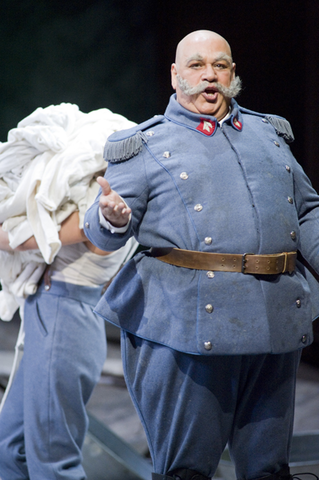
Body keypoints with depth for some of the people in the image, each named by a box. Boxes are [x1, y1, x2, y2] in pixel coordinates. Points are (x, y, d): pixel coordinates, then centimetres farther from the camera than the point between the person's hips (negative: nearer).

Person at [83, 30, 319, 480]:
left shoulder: (268, 134, 20)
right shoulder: (148, 146, 5)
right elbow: (101, 232, -2)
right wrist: (112, 217, -25)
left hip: (275, 323, 5)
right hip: (188, 326, -4)